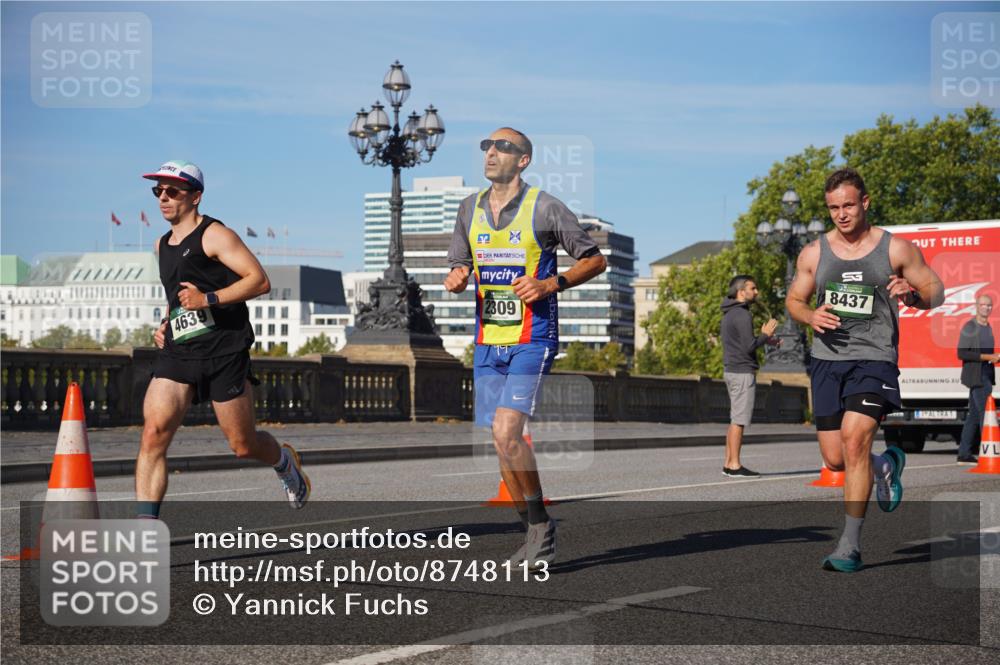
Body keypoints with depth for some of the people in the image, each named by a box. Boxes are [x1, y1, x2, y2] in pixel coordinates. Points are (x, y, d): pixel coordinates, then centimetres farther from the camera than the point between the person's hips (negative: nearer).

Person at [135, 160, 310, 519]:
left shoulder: (214, 235, -5)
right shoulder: (162, 245, 19)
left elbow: (260, 281, -13)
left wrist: (209, 299, -21)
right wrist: (165, 324, 16)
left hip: (223, 351, -6)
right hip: (177, 352, 6)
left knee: (243, 445, 5)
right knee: (153, 433, -13)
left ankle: (285, 462, 40)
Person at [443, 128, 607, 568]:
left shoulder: (545, 208, -6)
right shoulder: (470, 209, 11)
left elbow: (595, 260, 1)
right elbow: (458, 266, 19)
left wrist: (552, 284, -14)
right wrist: (455, 279, -5)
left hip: (532, 339, -6)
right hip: (488, 341, 6)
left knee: (506, 432, -19)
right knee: (502, 443, 6)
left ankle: (540, 522, 0)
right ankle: (537, 533, 20)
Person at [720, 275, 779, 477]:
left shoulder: (729, 313, 16)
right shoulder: (742, 315, -15)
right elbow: (749, 347, -20)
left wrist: (765, 339, 15)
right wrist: (765, 335, -4)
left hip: (731, 370, 10)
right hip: (742, 372, -10)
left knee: (735, 420, 12)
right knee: (739, 420, -7)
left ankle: (729, 463, 14)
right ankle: (734, 465, -6)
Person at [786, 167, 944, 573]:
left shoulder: (896, 249, 1)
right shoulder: (814, 253, 7)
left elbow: (936, 293, 8)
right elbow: (794, 300, 17)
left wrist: (911, 293, -15)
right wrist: (811, 317, -6)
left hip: (874, 360, -3)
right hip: (827, 360, 4)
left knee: (854, 438, -21)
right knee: (835, 459, 4)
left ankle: (850, 546, -14)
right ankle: (884, 467, 40)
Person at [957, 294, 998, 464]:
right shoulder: (969, 327, -10)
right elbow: (962, 353, -16)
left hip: (986, 376, 9)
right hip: (976, 376, -9)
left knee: (974, 414, 9)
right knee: (986, 412, -14)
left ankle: (964, 454, 13)